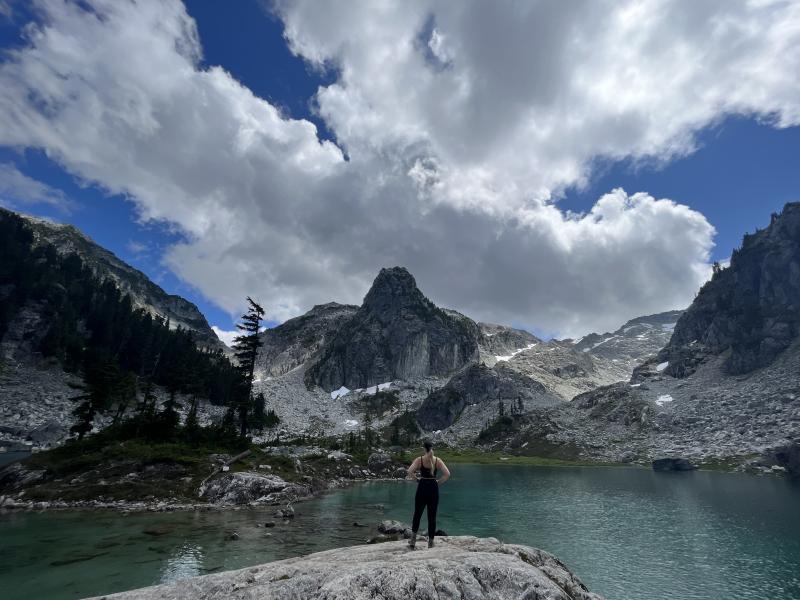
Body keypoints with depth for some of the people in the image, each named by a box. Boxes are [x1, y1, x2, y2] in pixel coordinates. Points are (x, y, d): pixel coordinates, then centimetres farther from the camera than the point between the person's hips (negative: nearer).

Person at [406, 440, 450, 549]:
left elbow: (410, 471, -19)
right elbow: (447, 474, -11)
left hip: (422, 488, -1)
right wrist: (439, 482, 0)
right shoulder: (438, 460, -2)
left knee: (417, 515, 15)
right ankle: (430, 542, 17)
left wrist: (416, 478, -3)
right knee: (432, 517, 11)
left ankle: (413, 540, 15)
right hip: (433, 488, 1)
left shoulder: (419, 459, -5)